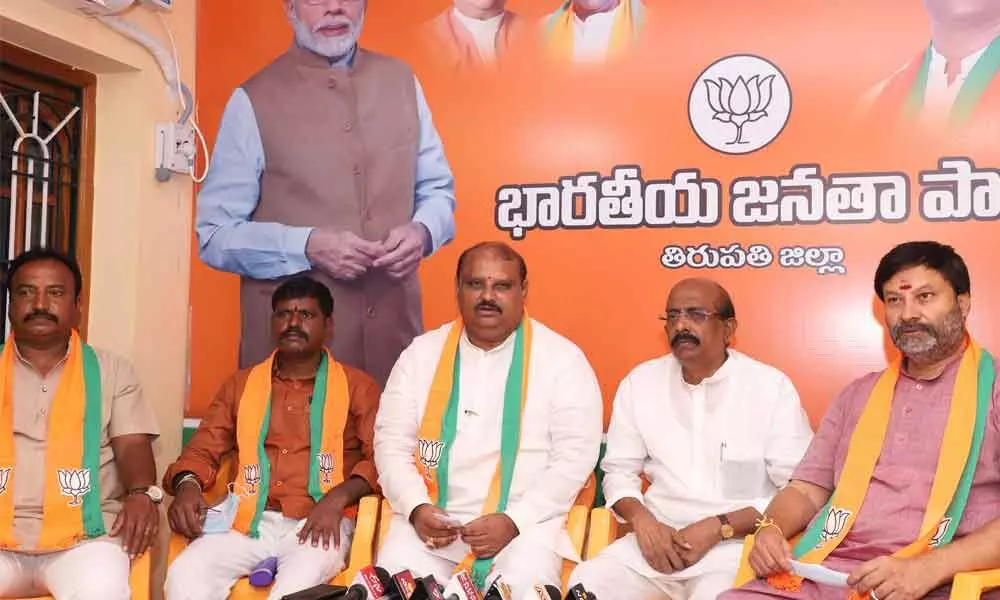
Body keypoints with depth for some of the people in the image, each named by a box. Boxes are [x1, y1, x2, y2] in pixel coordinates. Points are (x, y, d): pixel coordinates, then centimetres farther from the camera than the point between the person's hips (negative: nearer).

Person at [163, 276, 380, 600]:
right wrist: (187, 484, -6)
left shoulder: (357, 386, 12)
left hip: (317, 523, -2)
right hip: (249, 520, 3)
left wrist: (338, 498, -16)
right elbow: (203, 450, 18)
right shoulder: (241, 384, 21)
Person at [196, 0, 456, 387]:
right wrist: (307, 246, -20)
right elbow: (215, 234, -5)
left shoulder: (401, 81, 8)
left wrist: (422, 231, -8)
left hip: (392, 327, 3)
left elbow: (437, 188, 14)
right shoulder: (253, 101, -4)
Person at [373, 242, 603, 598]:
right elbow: (392, 442, 8)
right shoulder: (422, 352, 8)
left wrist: (514, 520, -15)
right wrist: (416, 507, -10)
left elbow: (575, 456, -5)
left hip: (526, 519, -2)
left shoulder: (563, 359, -1)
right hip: (432, 516, 3)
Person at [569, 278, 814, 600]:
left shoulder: (772, 386, -2)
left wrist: (718, 528, -15)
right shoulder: (640, 381, 8)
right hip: (657, 536, 3)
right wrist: (641, 519, -9)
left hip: (737, 543, -3)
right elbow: (619, 470, 13)